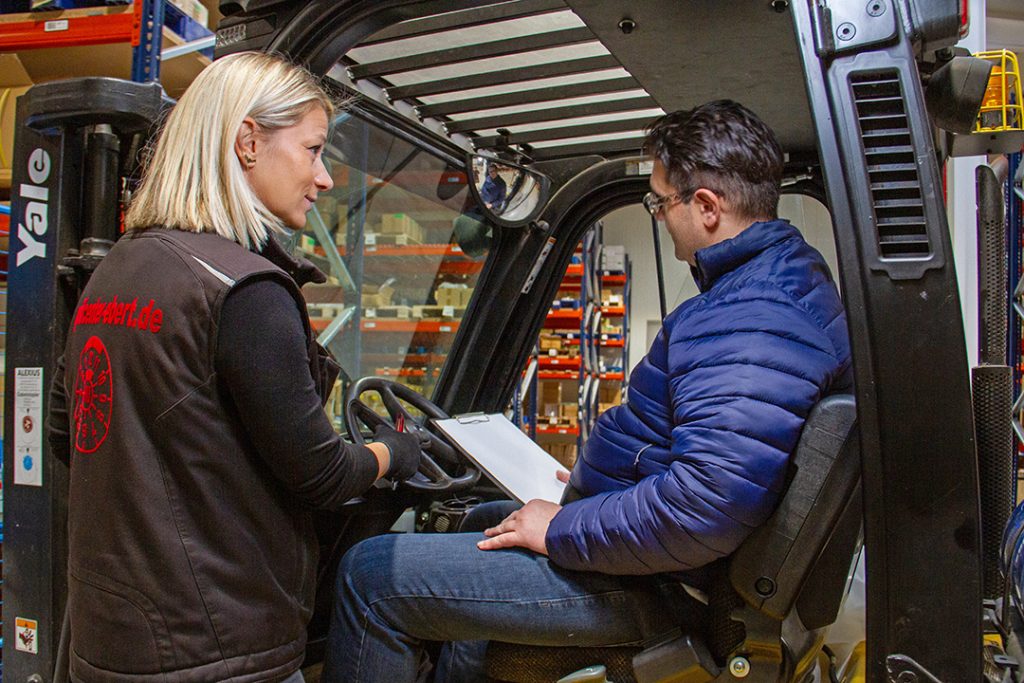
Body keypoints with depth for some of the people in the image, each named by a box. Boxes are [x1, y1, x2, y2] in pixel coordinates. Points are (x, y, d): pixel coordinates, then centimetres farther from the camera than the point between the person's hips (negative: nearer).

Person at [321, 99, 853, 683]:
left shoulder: (751, 321, -28)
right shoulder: (794, 274, 8)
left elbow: (706, 508, -38)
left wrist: (564, 529, -22)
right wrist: (598, 478, 18)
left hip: (656, 581, -11)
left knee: (371, 574, -9)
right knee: (482, 520, 30)